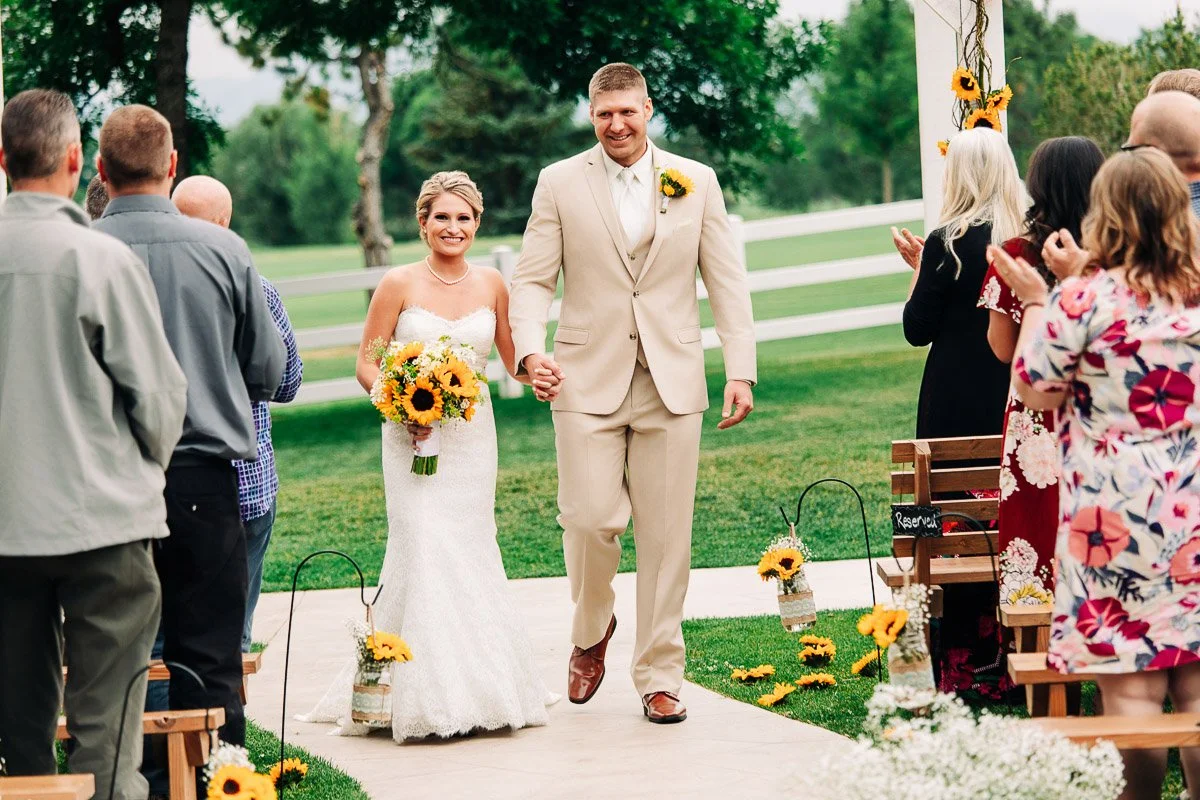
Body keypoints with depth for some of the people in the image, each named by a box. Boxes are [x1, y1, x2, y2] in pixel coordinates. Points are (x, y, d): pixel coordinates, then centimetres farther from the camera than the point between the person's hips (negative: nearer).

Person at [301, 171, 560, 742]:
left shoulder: (491, 285, 6)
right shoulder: (400, 284, -3)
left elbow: (512, 355, 16)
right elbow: (367, 364, 0)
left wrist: (537, 376, -6)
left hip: (473, 435, 3)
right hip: (412, 437, -3)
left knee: (471, 553, 4)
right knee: (423, 549, -12)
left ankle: (479, 686, 15)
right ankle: (427, 695, -7)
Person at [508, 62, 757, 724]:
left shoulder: (696, 182, 7)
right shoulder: (559, 183, 5)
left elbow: (726, 281, 6)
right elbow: (533, 279, 3)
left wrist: (741, 371, -1)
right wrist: (530, 347, -15)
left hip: (672, 383, 1)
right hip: (589, 378, -1)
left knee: (666, 535, 1)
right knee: (591, 519, -9)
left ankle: (659, 677, 11)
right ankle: (591, 632, 20)